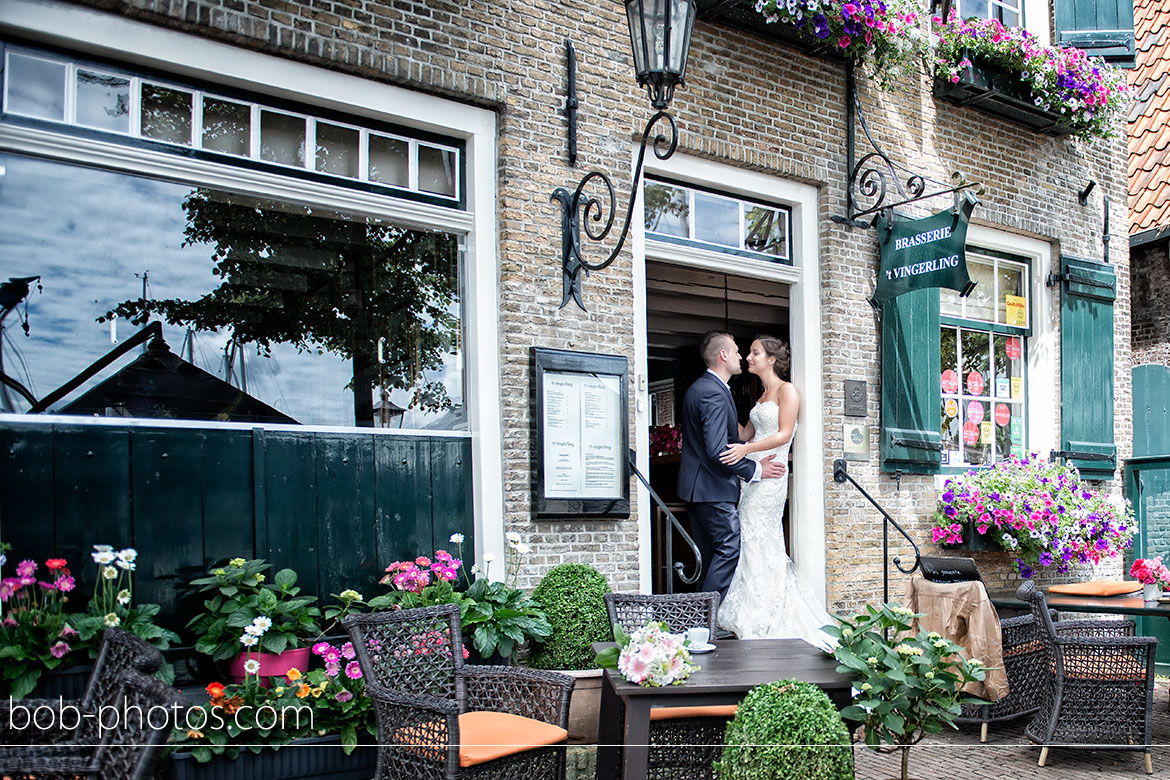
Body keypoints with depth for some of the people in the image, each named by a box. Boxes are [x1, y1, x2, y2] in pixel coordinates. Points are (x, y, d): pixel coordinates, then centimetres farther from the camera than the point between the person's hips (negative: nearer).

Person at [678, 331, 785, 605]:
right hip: (713, 489, -11)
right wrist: (755, 470, -14)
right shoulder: (714, 393, -18)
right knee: (730, 547, -9)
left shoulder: (699, 388, 15)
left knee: (709, 555, 12)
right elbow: (717, 451, -24)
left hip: (697, 487, 11)